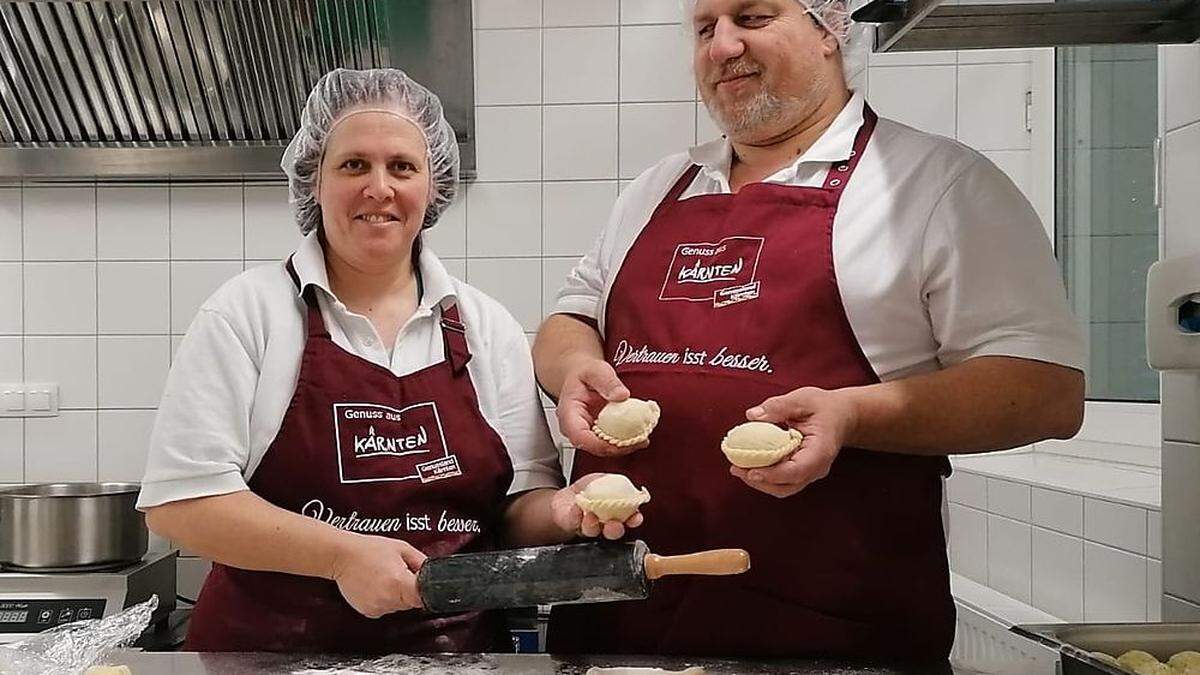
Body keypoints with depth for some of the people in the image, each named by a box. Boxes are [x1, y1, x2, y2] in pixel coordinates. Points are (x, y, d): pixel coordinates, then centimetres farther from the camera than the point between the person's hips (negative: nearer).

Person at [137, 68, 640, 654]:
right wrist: (343, 555, -14)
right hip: (270, 647, -2)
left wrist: (559, 511, -11)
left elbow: (519, 505, 10)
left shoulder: (488, 327, 8)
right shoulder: (249, 312, -1)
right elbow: (179, 500, -6)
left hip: (453, 648, 2)